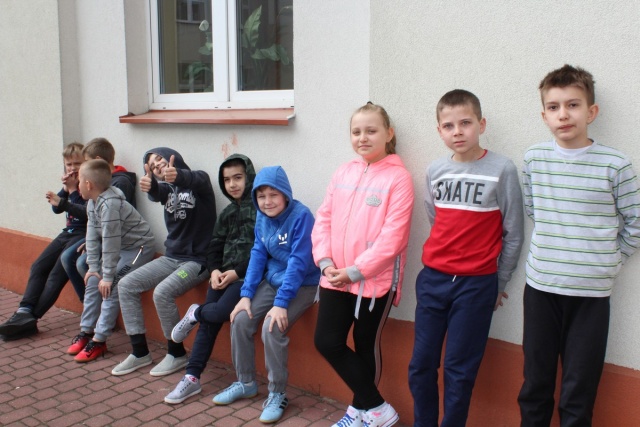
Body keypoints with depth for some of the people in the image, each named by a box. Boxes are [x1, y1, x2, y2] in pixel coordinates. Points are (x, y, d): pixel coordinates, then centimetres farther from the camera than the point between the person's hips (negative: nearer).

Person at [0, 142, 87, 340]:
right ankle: (25, 311, -9)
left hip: (84, 234, -9)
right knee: (38, 266, -3)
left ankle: (30, 317, -13)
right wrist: (65, 189, -5)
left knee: (57, 273, -17)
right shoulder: (70, 183, 14)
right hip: (69, 232, 9)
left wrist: (69, 195, -25)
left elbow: (88, 213, -21)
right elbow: (56, 209, 9)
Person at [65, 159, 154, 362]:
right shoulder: (92, 202, 0)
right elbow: (93, 235, 1)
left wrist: (108, 276, -23)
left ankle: (99, 340, -8)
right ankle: (86, 331, 15)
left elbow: (110, 243, -28)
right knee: (93, 281, 4)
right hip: (119, 247, 9)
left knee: (111, 288, -16)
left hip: (138, 248, -9)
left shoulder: (109, 204, -30)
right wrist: (93, 267, -3)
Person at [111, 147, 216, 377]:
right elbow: (155, 193, -15)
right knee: (126, 285, -3)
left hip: (197, 260, -7)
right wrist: (148, 185, -42)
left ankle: (177, 354, -7)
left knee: (162, 292, -28)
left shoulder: (199, 180, -5)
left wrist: (178, 176, -57)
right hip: (171, 257, 7)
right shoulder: (166, 188, 9)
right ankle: (140, 352, 6)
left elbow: (195, 179, -31)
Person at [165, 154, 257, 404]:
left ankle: (194, 314, 8)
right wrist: (215, 270, -3)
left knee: (221, 312, -26)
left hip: (247, 276, -6)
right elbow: (215, 246, 16)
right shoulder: (228, 213, 16)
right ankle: (192, 378, 6)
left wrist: (237, 272, -16)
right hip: (224, 275, 6)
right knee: (208, 323, -3)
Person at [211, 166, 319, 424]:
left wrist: (281, 303, -26)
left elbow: (298, 262, -24)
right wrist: (246, 294, -6)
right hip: (271, 281, 7)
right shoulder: (262, 217, 0)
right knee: (240, 320, -5)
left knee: (272, 329, -24)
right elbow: (258, 254, 3)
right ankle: (246, 383, 16)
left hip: (301, 285, -7)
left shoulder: (301, 216, -21)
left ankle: (277, 394, -4)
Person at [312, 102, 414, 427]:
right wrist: (326, 262, -6)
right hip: (336, 278, 6)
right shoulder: (343, 173, 9)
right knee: (327, 341, 5)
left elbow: (393, 236, -16)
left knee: (366, 345, 7)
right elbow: (323, 219, 8)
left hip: (376, 280, -6)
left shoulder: (398, 177, -9)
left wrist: (356, 271, -16)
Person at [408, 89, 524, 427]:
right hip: (432, 278, 4)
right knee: (420, 365, 9)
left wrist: (499, 283, 3)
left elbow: (513, 234, -3)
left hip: (476, 284, -4)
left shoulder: (502, 170, -8)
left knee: (459, 370, 4)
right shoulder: (435, 171, 4)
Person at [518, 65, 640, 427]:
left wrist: (609, 259, 3)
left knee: (579, 393, 7)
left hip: (591, 292, -2)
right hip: (540, 286, 2)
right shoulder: (534, 159, 0)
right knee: (535, 385, 14)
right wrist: (555, 248, 9)